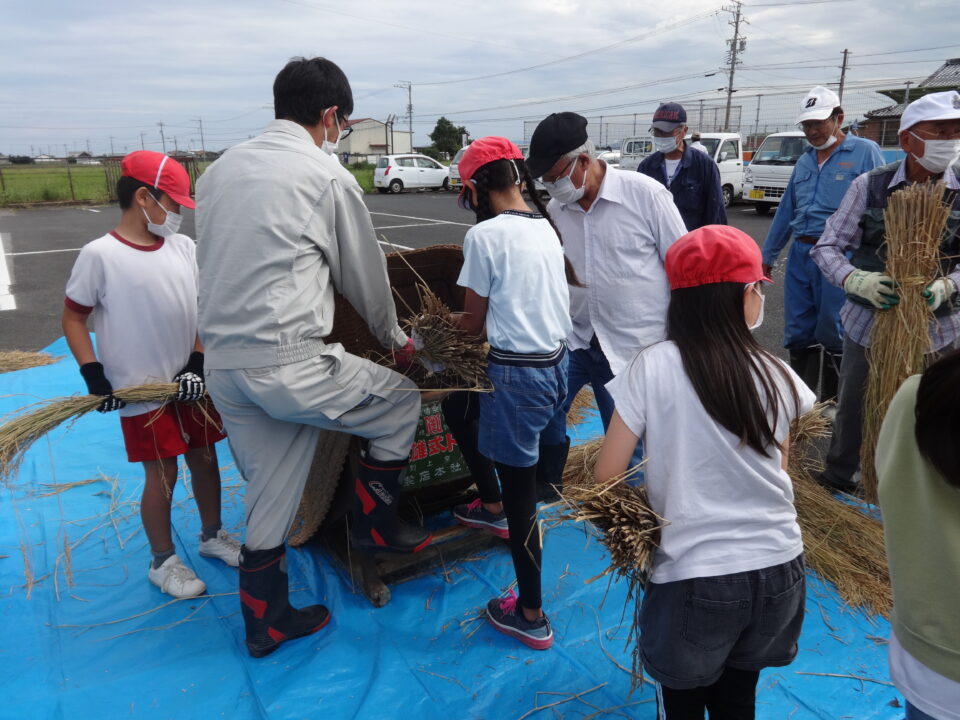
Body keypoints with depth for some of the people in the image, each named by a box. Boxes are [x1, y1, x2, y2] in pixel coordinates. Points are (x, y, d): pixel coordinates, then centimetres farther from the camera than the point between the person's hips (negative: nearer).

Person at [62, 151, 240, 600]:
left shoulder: (185, 248, 1)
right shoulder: (100, 255, -12)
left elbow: (202, 310, 6)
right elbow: (73, 317, -5)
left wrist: (197, 364, -3)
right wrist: (93, 376, -12)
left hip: (190, 384, 5)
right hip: (139, 391, -5)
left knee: (205, 458, 15)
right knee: (162, 473, 4)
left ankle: (212, 535, 37)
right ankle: (163, 562, 25)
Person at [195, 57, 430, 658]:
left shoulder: (220, 170, 13)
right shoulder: (328, 178, -7)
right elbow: (365, 275, 3)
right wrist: (395, 338, 20)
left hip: (222, 365, 8)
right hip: (288, 364, -7)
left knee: (270, 494, 20)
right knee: (401, 403, 14)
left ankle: (265, 620, 34)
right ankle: (375, 524, 27)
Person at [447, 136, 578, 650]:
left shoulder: (484, 235, -13)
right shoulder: (547, 228, 7)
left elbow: (474, 324, -6)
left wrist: (450, 320, 14)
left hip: (518, 372, -7)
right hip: (557, 362, 8)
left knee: (521, 494, 5)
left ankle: (531, 617, 19)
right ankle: (491, 507, 55)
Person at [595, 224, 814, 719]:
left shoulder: (652, 367, -15)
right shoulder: (777, 375, -4)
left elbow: (606, 478, -12)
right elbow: (778, 474, 9)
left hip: (694, 578, -4)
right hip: (777, 570, 4)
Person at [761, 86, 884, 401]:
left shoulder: (865, 152, -3)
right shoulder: (805, 160, 16)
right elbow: (785, 211, 20)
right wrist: (767, 255, 20)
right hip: (799, 255, 6)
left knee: (832, 334, 0)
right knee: (798, 333, 9)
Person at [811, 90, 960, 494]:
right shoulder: (870, 186, -8)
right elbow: (827, 247, -7)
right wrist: (856, 280, -26)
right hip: (869, 319, -1)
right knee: (853, 403, 13)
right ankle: (838, 475, 34)